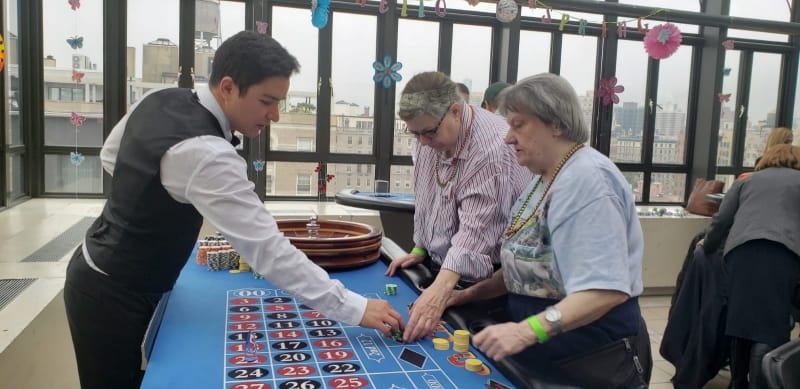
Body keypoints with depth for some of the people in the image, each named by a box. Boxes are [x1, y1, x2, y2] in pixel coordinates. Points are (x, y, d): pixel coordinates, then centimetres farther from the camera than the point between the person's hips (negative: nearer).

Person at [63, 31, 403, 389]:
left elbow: (110, 156, 13)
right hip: (110, 296, -8)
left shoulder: (159, 101, -6)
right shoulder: (206, 153, -34)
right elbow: (267, 249, -38)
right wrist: (354, 308, -35)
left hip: (104, 277, 8)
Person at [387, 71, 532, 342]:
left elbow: (475, 230, -37)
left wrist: (440, 291, -46)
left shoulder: (492, 149, -29)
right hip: (438, 266, 8)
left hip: (482, 277, -7)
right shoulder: (429, 138, -3)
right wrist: (419, 249, 13)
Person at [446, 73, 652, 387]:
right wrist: (469, 294, 6)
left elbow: (606, 288, -29)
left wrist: (527, 330, -37)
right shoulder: (546, 179, 9)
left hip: (590, 359, -9)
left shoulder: (586, 178, -21)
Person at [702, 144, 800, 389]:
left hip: (742, 250, 2)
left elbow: (722, 220, 17)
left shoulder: (747, 181, 28)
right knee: (770, 326, -4)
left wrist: (707, 247, 31)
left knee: (740, 319, 10)